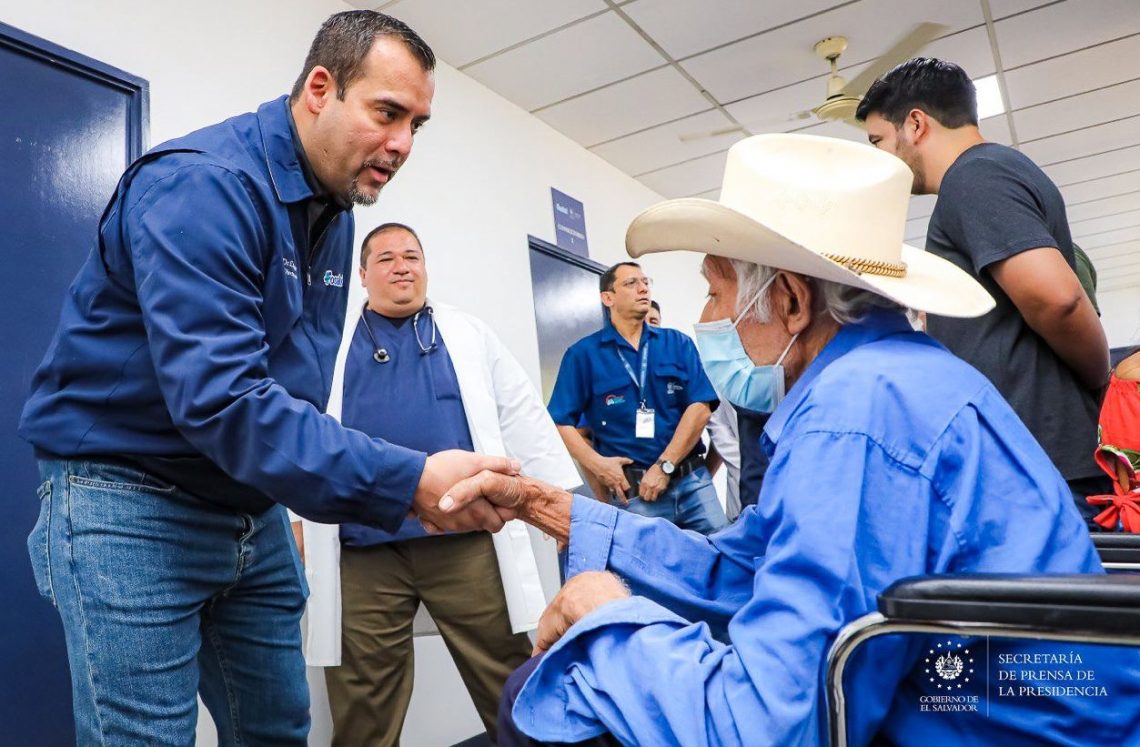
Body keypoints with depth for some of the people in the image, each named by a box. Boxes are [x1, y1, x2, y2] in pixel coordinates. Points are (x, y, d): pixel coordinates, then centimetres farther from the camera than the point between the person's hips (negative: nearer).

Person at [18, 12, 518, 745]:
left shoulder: (335, 213, 6)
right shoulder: (202, 184, -21)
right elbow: (217, 399, -32)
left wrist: (282, 505, 7)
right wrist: (406, 481, -37)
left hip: (254, 511, 8)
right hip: (133, 502, -7)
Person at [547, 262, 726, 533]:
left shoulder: (678, 343, 7)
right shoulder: (583, 354, 2)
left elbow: (700, 407, -3)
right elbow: (560, 422, -2)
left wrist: (664, 467, -11)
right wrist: (597, 465, -14)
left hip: (692, 481, 2)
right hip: (633, 492, -2)